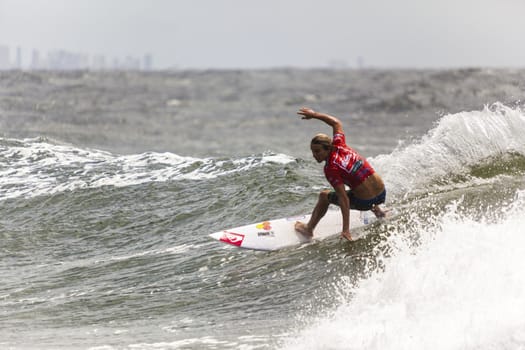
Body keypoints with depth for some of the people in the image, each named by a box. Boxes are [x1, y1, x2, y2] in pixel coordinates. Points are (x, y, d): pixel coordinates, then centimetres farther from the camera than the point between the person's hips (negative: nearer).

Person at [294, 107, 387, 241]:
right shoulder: (339, 145, -4)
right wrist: (315, 114, 18)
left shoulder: (331, 169, -20)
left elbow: (343, 199, -24)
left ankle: (309, 228, 25)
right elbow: (336, 123, 16)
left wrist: (346, 229, -26)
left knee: (324, 196, 14)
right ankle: (376, 209, 41)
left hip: (365, 202, -6)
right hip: (382, 193, 6)